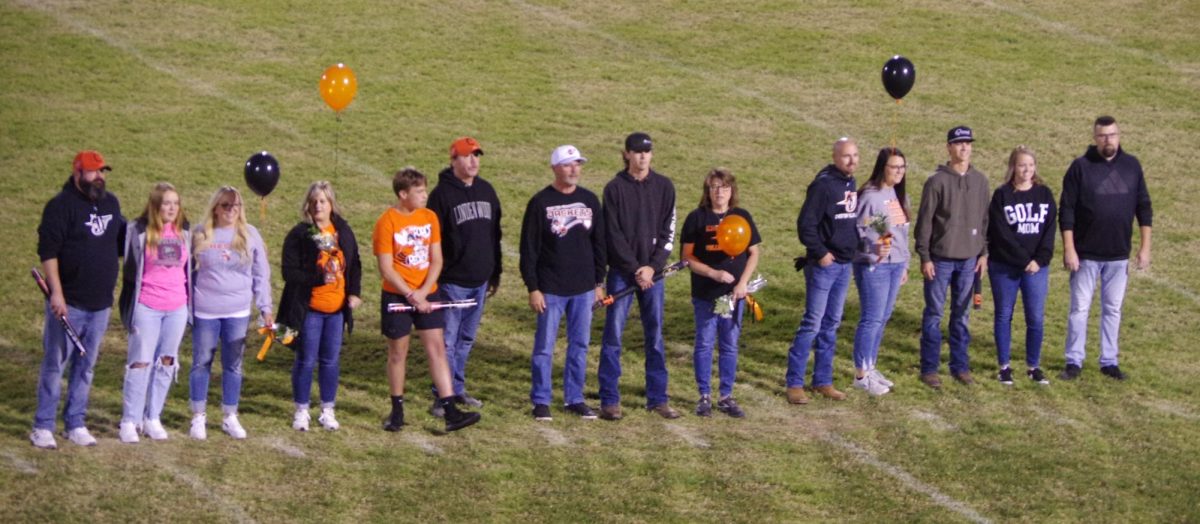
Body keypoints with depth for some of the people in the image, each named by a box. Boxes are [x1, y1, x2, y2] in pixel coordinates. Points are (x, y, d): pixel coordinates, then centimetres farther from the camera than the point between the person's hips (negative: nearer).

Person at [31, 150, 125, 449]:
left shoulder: (111, 203, 11)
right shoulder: (61, 206, -10)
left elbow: (121, 241, 26)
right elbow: (48, 251, -16)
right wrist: (56, 293, -22)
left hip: (100, 304, 6)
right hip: (68, 304, -6)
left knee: (85, 366, 12)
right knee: (55, 364, -1)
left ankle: (75, 424, 20)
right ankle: (43, 427, 6)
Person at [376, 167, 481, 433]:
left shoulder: (429, 217, 2)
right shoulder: (387, 222, -12)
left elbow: (436, 260, 2)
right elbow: (386, 269, -13)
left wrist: (423, 293, -11)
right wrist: (411, 296, -18)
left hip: (427, 294, 4)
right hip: (397, 296, -4)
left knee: (437, 347, -2)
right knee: (398, 351, 7)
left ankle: (450, 411, -5)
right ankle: (397, 410, 21)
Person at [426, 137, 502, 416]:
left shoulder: (486, 191, 10)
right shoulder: (442, 193, -9)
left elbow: (494, 234, 17)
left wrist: (495, 273, 16)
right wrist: (434, 276, -14)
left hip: (480, 281, 6)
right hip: (453, 281, -6)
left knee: (466, 338, 14)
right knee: (447, 340, -3)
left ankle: (458, 388, 23)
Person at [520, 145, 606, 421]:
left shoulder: (590, 200, 7)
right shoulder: (541, 202, -6)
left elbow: (598, 243, 14)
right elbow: (528, 248, -6)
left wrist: (599, 283, 11)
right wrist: (533, 288, -10)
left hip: (584, 289, 4)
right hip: (551, 290, -4)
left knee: (580, 345, 9)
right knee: (544, 346, 1)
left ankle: (574, 398, 18)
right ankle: (540, 400, 10)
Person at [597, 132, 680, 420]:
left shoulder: (664, 187, 5)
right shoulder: (615, 188, -2)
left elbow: (668, 231, 3)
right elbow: (614, 234, -6)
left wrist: (653, 266, -8)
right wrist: (635, 269, -12)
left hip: (653, 271, 2)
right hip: (621, 271, -2)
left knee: (655, 336, 6)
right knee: (613, 335, -2)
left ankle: (658, 397, 13)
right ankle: (609, 399, 3)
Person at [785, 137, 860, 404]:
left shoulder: (850, 184, 11)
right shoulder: (824, 185, -15)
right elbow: (805, 224, -17)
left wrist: (854, 248, 9)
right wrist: (820, 254, -16)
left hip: (844, 265, 8)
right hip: (823, 265, -8)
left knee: (832, 324, 12)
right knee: (812, 324, -6)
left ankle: (822, 381, 19)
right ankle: (794, 383, 0)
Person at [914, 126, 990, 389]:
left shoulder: (980, 181, 7)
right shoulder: (937, 181, -7)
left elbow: (984, 219, 12)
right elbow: (924, 221, -6)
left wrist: (984, 252, 7)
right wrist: (924, 257, -9)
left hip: (969, 259, 4)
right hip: (941, 258, -4)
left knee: (962, 314, 10)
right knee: (934, 313, 2)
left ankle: (960, 366, 17)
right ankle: (929, 368, 8)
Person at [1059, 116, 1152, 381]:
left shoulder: (1131, 166, 2)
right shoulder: (1081, 167, -7)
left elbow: (1144, 207, 7)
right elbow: (1066, 211, -7)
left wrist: (1145, 246, 3)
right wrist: (1069, 249, -11)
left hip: (1119, 255, 3)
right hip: (1086, 254, -3)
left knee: (1113, 309, 9)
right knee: (1079, 308, 3)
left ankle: (1109, 361, 18)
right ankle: (1074, 361, 11)